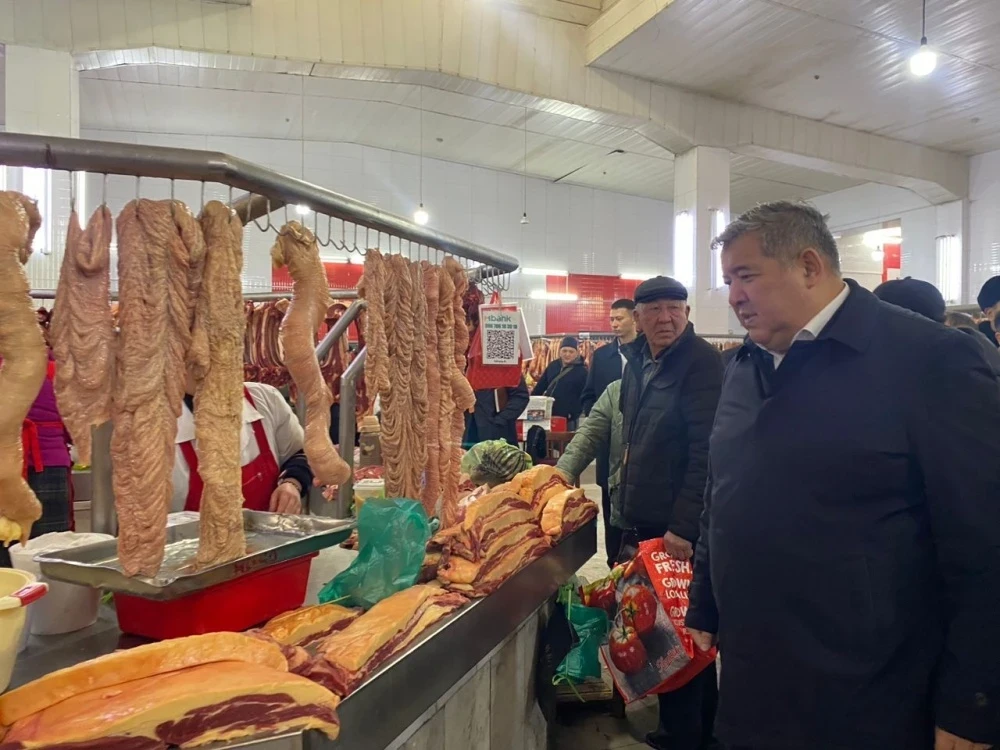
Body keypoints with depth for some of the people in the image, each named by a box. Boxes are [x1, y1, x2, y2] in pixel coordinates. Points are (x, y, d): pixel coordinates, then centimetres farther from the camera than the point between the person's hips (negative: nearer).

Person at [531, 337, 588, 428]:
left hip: (568, 419, -4)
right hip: (546, 415, 4)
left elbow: (584, 397, -6)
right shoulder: (553, 366, 8)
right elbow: (539, 387, 15)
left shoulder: (582, 371, -4)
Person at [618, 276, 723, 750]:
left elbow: (706, 452, -21)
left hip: (681, 527, -8)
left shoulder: (702, 362, -14)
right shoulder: (637, 363, 12)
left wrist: (684, 525, -24)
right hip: (645, 521, 8)